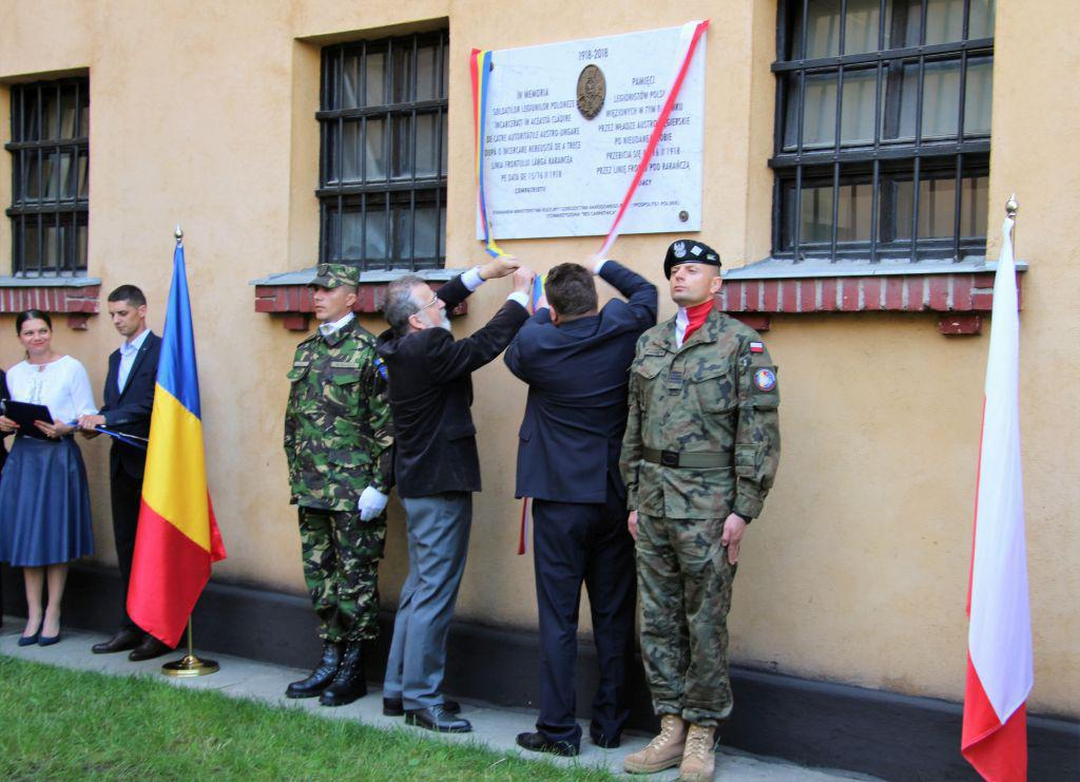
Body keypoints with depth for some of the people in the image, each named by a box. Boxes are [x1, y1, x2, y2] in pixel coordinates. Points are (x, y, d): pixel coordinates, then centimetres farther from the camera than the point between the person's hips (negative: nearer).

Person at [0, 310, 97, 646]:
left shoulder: (71, 368, 0)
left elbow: (88, 415, -3)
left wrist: (64, 428, -21)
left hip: (59, 457, -4)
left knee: (55, 535, -1)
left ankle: (52, 616, 6)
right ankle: (33, 615, 11)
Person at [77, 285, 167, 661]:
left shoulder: (162, 350, -7)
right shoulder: (117, 357, 19)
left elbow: (152, 403, -17)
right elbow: (112, 405, 18)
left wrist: (105, 418, -20)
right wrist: (95, 425, -2)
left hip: (152, 460, -8)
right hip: (123, 460, 8)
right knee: (127, 546, 10)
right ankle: (130, 627, 17)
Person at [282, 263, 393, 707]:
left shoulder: (368, 350, -9)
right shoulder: (306, 350, 13)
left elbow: (387, 424, -12)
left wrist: (380, 486, -15)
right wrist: (296, 476, 16)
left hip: (355, 491, -7)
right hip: (312, 489, 7)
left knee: (356, 578, 1)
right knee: (319, 574, 13)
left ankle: (353, 670, 12)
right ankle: (330, 660, 24)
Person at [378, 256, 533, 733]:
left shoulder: (402, 344, 6)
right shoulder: (427, 349, -21)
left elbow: (445, 301, 22)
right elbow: (486, 343, -16)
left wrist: (483, 274, 19)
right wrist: (520, 295, -4)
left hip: (419, 480, 10)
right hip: (440, 484, -10)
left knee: (419, 588, 17)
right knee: (434, 595, -4)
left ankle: (399, 689, 24)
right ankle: (421, 700, 3)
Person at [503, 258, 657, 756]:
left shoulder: (536, 344, -11)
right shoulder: (623, 328, -5)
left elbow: (513, 354, 14)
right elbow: (644, 291, 18)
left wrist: (539, 313, 28)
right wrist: (603, 266, 30)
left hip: (560, 497, -3)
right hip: (617, 495, 3)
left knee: (558, 617, 3)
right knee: (614, 615, 11)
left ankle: (558, 730, 6)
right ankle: (610, 724, 20)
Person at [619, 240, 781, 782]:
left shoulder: (741, 344, -4)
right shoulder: (649, 343, 14)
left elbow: (759, 431, -8)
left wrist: (743, 510, -12)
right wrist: (634, 498, 13)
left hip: (707, 504, -6)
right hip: (653, 500, 6)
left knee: (706, 623, 2)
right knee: (657, 621, 9)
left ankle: (702, 737, 14)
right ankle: (671, 731, 21)